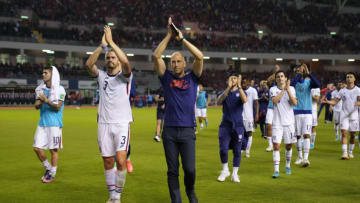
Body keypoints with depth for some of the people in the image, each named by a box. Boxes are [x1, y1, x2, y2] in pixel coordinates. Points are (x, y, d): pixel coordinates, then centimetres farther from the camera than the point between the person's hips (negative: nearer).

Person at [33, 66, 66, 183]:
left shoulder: (59, 90, -7)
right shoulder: (41, 89, 11)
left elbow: (58, 107, -13)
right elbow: (36, 106, 9)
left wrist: (47, 100, -26)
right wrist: (40, 102, -13)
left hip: (54, 124, -6)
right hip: (42, 123, 6)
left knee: (54, 149, 0)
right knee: (37, 148, 5)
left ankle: (52, 174, 13)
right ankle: (48, 168, 25)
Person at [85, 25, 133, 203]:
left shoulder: (125, 76, 2)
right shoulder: (101, 76, 10)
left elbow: (126, 62, -20)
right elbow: (88, 64, -9)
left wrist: (111, 42, -17)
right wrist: (102, 45, -16)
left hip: (122, 123, -3)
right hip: (104, 123, 3)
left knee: (121, 161, -13)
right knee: (108, 162, 7)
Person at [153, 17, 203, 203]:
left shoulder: (192, 78, 8)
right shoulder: (167, 78, 9)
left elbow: (199, 57, -6)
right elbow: (156, 56, -1)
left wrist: (182, 38, -3)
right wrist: (169, 35, -2)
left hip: (187, 131, -1)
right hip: (169, 130, 1)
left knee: (189, 169, -2)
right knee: (172, 171, 5)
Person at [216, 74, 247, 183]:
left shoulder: (240, 92, 4)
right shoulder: (224, 92, 6)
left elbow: (244, 100, -20)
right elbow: (219, 101, -17)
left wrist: (239, 86, -30)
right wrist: (228, 87, -26)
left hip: (238, 126, 0)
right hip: (225, 125, 0)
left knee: (237, 151, 3)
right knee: (223, 149, -6)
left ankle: (235, 174, 15)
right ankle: (225, 170, 16)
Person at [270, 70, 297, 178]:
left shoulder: (291, 89, 3)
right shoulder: (273, 89, 0)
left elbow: (295, 103, -11)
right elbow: (275, 101, -18)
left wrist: (288, 89, -17)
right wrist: (283, 89, -19)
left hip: (289, 122, 2)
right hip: (277, 122, -2)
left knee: (289, 146, 11)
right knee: (276, 145, -8)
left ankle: (288, 166, 31)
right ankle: (276, 170, -6)